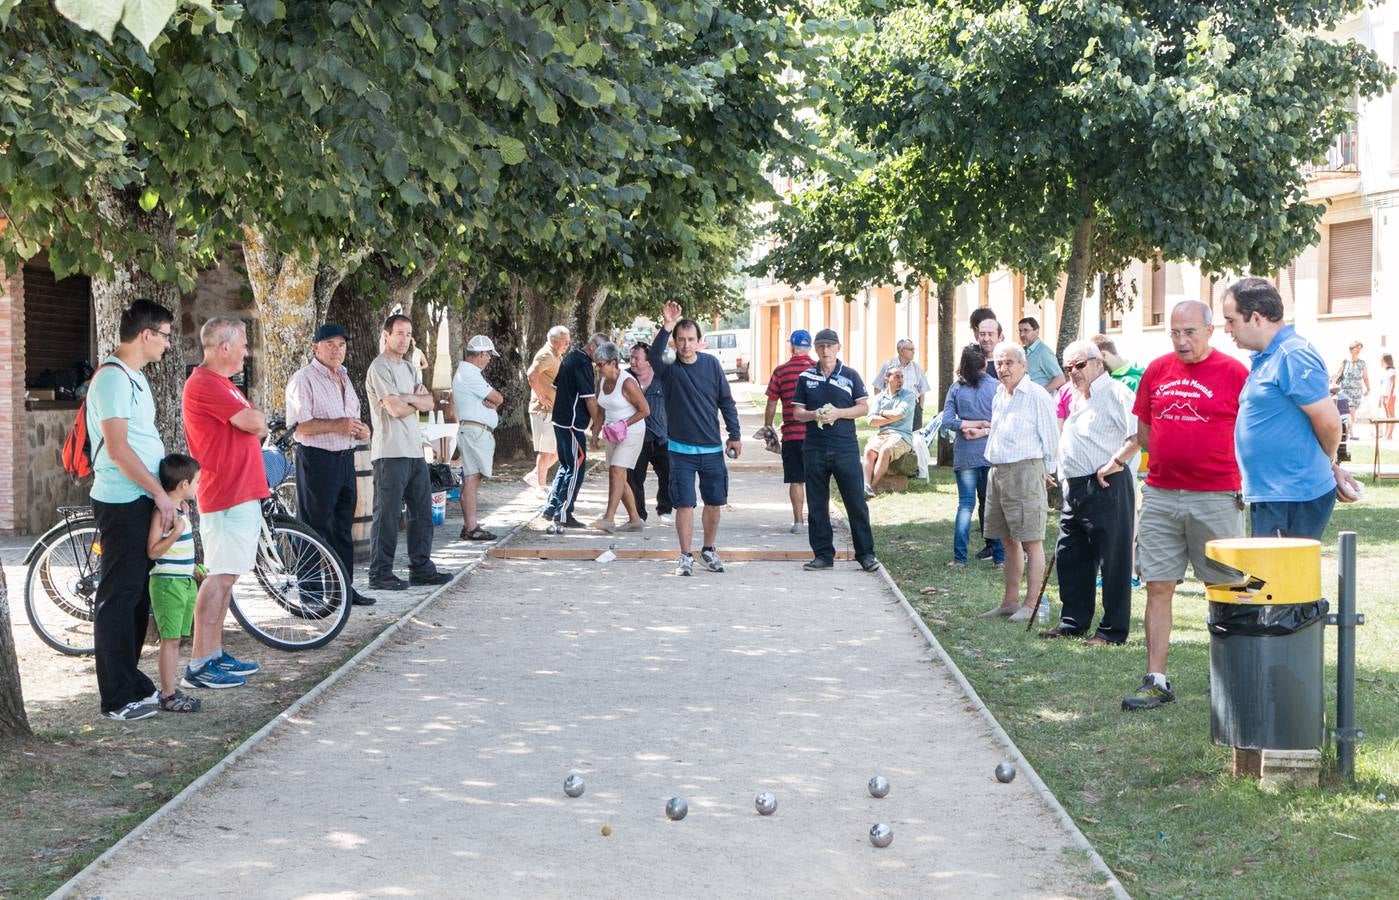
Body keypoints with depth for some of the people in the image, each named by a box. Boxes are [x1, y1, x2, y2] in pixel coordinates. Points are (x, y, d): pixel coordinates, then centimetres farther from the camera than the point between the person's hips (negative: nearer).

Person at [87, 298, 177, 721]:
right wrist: (160, 493, -17)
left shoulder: (135, 377, 16)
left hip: (143, 500, 10)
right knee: (118, 598, -6)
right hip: (122, 501, -10)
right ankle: (117, 698, -3)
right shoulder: (113, 377, -15)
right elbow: (118, 448, -20)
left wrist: (165, 490, 16)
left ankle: (131, 682, 24)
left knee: (138, 595, 15)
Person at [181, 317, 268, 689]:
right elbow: (255, 423, -17)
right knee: (220, 577, -11)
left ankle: (214, 653, 19)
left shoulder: (222, 385, 21)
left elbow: (253, 427, 19)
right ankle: (198, 665, -10)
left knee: (225, 576, 13)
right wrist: (256, 416, 4)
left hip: (243, 494, 11)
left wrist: (254, 420, -2)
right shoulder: (204, 384, -15)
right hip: (226, 496, -11)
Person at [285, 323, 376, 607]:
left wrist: (360, 429, 7)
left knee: (343, 527, 13)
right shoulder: (305, 379, -10)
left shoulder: (344, 378, 17)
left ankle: (344, 587, 21)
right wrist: (337, 425, -25)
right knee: (314, 529, -5)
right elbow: (299, 425, -19)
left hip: (345, 458, 9)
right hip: (317, 460, -9)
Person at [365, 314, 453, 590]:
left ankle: (421, 567, 20)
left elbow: (428, 402, 8)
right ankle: (380, 573, -1)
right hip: (390, 452, -9)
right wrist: (417, 402, 1)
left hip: (415, 450, 9)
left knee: (422, 511, 12)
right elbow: (395, 409, -18)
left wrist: (406, 398, -11)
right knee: (387, 514, -5)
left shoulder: (410, 368, 19)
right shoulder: (380, 368, -9)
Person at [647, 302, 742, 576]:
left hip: (712, 449, 3)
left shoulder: (711, 364, 1)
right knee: (684, 504, -4)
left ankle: (709, 550, 28)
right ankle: (685, 556, 6)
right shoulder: (669, 368, -6)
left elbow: (726, 401, 7)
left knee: (715, 502, 10)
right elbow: (653, 356, -30)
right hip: (681, 450, -3)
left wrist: (735, 435, 2)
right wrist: (666, 328, -42)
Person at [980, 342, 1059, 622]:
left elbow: (1051, 438, -5)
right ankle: (1010, 601, 19)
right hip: (997, 472, 8)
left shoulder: (1037, 395, -9)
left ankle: (1031, 604, -5)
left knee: (1031, 541, -6)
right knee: (1008, 541, 13)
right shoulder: (999, 396, 15)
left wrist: (1045, 472, 1)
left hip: (1025, 471, -8)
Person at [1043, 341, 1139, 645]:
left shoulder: (1115, 394, -11)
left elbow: (1140, 434, -25)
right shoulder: (1074, 398, 18)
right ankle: (1073, 622, 25)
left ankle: (1113, 630, 2)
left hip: (1106, 487, -10)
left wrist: (1114, 463, -20)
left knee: (1113, 560, -3)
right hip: (1075, 489, 10)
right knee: (1069, 557, 14)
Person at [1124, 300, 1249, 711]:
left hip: (1215, 498, -4)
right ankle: (1156, 681, 4)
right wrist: (1170, 457, 5)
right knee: (1158, 587, 1)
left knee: (1223, 591, 6)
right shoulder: (1157, 371, 8)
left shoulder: (1233, 373, -4)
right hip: (1159, 496, 4)